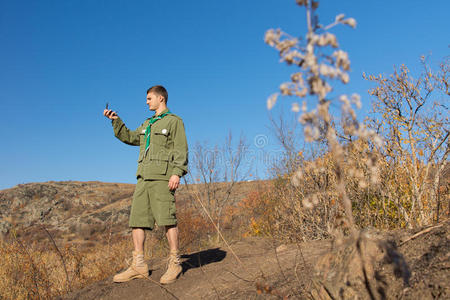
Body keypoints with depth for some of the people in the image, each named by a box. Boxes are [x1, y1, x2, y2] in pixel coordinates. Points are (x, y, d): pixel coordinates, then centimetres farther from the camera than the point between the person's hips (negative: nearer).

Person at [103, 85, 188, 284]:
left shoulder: (174, 121, 4)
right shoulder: (147, 124, 26)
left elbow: (181, 150, -5)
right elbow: (130, 138, 32)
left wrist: (177, 172, -17)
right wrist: (116, 121, 23)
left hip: (162, 177, -7)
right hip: (144, 177, 7)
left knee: (167, 219, -9)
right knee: (137, 219, 2)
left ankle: (174, 264, 1)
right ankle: (138, 266, 8)